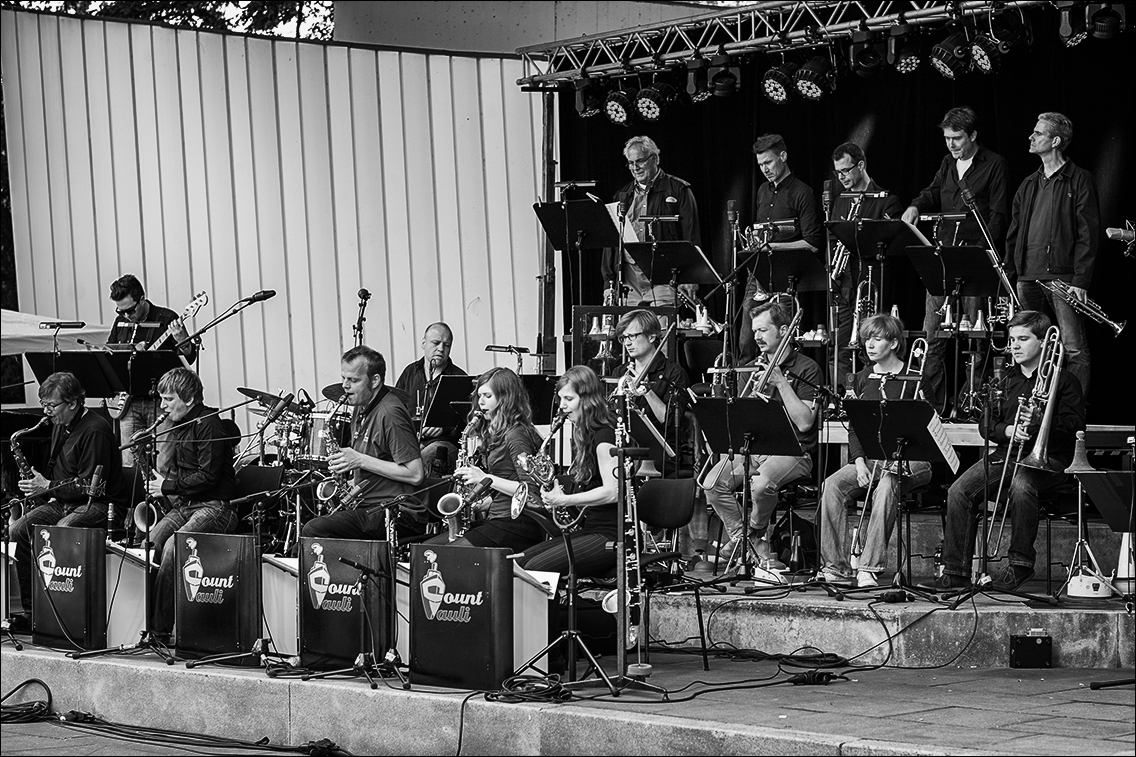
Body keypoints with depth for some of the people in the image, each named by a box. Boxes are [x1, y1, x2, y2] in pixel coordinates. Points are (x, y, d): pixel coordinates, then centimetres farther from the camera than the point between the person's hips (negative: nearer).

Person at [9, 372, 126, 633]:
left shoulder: (95, 430, -16)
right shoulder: (60, 426, 13)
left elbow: (90, 485, -20)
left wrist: (48, 487, -15)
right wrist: (40, 485, 8)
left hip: (98, 504, -9)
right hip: (62, 501, 9)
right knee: (20, 530, -14)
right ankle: (30, 611, -12)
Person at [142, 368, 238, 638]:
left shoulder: (207, 423, -9)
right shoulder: (166, 427, 17)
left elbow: (208, 476, -14)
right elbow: (161, 474, 27)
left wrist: (167, 486, -9)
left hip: (214, 506, -7)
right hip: (178, 506, 7)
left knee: (172, 546, -30)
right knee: (149, 542, -20)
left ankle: (160, 628, -26)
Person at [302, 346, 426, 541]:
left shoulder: (390, 413, -14)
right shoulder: (360, 408, 16)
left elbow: (415, 474, -19)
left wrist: (361, 460, -17)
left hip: (397, 512, -10)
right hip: (368, 507, 10)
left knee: (313, 531, -23)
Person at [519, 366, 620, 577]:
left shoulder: (604, 435, -12)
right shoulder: (585, 434, 18)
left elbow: (612, 491, -20)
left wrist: (564, 500, -17)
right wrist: (555, 492, 6)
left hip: (610, 536, -10)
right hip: (590, 529, 10)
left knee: (536, 568, -23)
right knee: (521, 560, -2)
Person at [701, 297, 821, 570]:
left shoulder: (806, 369, -2)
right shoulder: (754, 367, 17)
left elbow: (804, 423, -13)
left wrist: (780, 383, -15)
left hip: (792, 452, -6)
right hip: (752, 446, 6)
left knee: (761, 484, -37)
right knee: (713, 483, -21)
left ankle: (755, 532, -5)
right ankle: (747, 541, -3)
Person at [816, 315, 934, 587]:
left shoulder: (914, 380, 0)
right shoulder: (862, 380, 16)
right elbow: (854, 427, 13)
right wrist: (859, 461, -5)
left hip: (909, 459, -5)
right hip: (869, 458, 5)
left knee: (886, 486, -38)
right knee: (831, 486, -23)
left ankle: (870, 567, -37)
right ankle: (835, 565, -22)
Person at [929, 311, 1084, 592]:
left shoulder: (1064, 381, 5)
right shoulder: (1005, 380, 21)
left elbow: (1075, 425, -5)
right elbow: (985, 424, 16)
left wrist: (1042, 420, -21)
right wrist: (1007, 430, -6)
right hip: (1006, 452, 5)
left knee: (1021, 486, -40)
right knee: (959, 491, -20)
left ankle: (1021, 563, -24)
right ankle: (956, 570, -17)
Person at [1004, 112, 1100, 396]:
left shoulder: (1080, 181, 0)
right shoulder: (1029, 185, 19)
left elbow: (1088, 234, -6)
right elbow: (1013, 233, 20)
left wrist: (1081, 281, -14)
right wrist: (1008, 275, 10)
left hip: (1063, 277, -6)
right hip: (1027, 277, 6)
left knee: (1074, 351, -8)